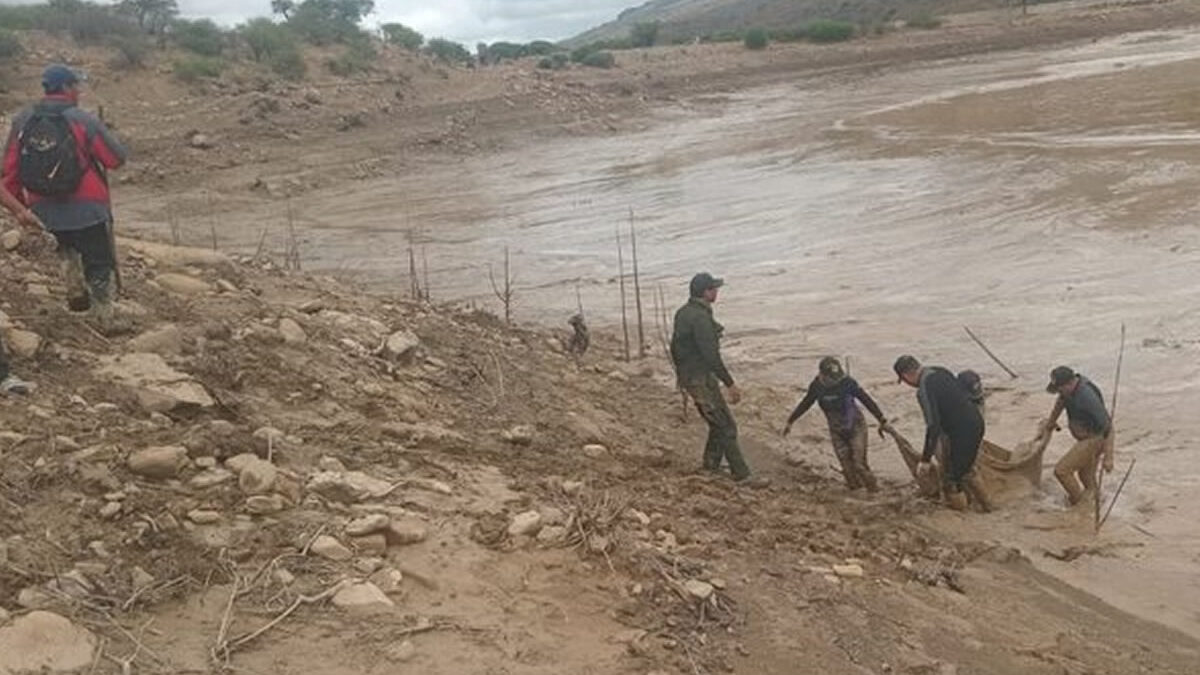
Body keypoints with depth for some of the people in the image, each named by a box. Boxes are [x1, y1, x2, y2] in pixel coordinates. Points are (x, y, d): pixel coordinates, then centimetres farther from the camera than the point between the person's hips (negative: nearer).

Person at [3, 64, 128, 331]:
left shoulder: (22, 121, 0)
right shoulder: (84, 121, -14)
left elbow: (9, 169, 3)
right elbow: (117, 158, -10)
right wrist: (103, 136, 11)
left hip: (44, 211, 4)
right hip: (87, 209, -4)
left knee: (65, 246, 35)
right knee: (99, 266, 9)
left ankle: (76, 291, 22)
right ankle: (107, 322, 12)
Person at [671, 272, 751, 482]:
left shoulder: (683, 313, 10)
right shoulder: (700, 318, -21)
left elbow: (675, 347, 19)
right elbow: (711, 355, -24)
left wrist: (682, 373, 30)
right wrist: (730, 384, -20)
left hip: (687, 376, 10)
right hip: (702, 379, -10)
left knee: (717, 425, 19)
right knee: (727, 427, -4)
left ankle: (711, 468, 25)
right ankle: (741, 474, 0)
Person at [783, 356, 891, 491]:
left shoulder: (847, 382, -19)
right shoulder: (817, 386, -9)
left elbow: (867, 400, -13)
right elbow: (805, 404, 7)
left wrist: (882, 420, -12)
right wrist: (790, 422, 14)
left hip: (856, 427, -3)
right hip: (837, 432, 3)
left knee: (859, 464, -9)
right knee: (847, 467, -3)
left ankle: (874, 491, 7)